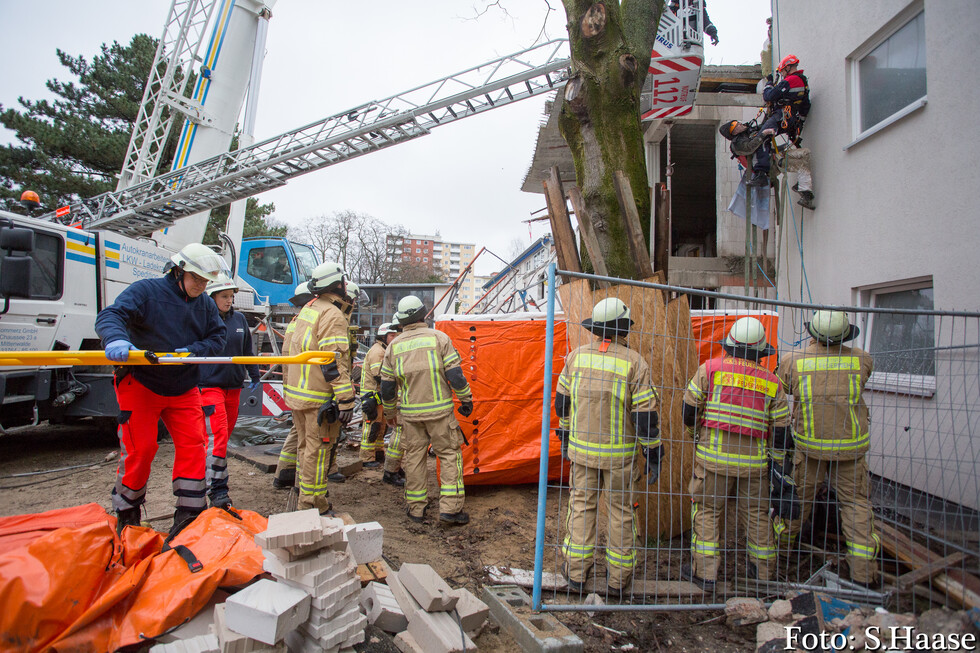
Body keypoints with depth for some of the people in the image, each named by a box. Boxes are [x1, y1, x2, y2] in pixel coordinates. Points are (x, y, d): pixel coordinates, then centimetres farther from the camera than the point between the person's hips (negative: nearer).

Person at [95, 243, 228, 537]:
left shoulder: (205, 304, 6)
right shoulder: (145, 291, -10)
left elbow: (217, 337, 2)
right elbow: (109, 316, -22)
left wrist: (193, 351, -19)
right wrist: (116, 338, -45)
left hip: (184, 389, 4)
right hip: (140, 384, -4)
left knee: (192, 443, -3)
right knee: (140, 448, 1)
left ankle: (190, 510, 6)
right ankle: (127, 510, 24)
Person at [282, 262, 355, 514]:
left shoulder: (307, 310, 14)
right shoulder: (332, 315, -16)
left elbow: (293, 351, 20)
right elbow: (334, 363, -23)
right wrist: (345, 400, -23)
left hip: (296, 392, 10)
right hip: (319, 398, -9)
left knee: (305, 445, 19)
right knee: (318, 450, -1)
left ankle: (304, 496, 31)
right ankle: (312, 503, 6)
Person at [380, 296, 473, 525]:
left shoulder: (394, 346, 5)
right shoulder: (439, 338, -4)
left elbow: (387, 387, 9)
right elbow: (455, 375, -8)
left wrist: (390, 413, 22)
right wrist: (466, 399, 5)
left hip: (409, 413, 3)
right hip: (439, 411, -3)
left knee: (413, 457, 13)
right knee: (450, 454, 6)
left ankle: (416, 509, 21)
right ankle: (450, 508, 3)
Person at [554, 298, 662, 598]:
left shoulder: (576, 356, -3)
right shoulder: (634, 363, -13)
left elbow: (562, 402, 6)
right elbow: (646, 415, -12)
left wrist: (566, 435, 20)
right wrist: (654, 455, -2)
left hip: (582, 447, 2)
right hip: (619, 453, -2)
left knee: (581, 504, 14)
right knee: (620, 510, 11)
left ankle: (576, 571, 20)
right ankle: (618, 578, 23)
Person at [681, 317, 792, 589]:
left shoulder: (710, 368, -4)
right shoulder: (772, 382, 5)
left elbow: (689, 409, -1)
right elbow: (781, 431, 7)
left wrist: (697, 434, 18)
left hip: (714, 456, -3)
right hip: (753, 461, 3)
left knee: (708, 511, 6)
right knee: (756, 514, 16)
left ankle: (704, 571, 10)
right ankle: (764, 571, 30)